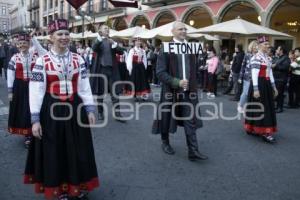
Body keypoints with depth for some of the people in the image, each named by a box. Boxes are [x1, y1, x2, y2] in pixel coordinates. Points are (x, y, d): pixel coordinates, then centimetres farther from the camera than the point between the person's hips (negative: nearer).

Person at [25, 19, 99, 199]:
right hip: (51, 111, -2)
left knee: (78, 150, 12)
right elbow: (36, 91, -8)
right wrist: (35, 119, -12)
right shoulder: (42, 61, -5)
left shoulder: (78, 59, 3)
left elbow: (85, 87, 5)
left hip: (75, 108, 3)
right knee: (55, 151, 8)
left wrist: (90, 110, -1)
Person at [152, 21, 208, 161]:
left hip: (188, 91, 3)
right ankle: (165, 143, 35)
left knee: (191, 121, -1)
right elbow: (160, 72, -14)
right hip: (171, 90, -3)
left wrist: (192, 84, 11)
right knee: (167, 119, 12)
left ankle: (193, 151, 3)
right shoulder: (165, 49, -8)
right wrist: (177, 82, -22)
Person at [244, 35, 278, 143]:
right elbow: (254, 74, -18)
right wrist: (255, 89, -22)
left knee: (268, 107, 13)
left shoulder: (268, 58, 14)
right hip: (259, 84, -9)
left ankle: (254, 129, 23)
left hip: (267, 84, 10)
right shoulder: (256, 58, -13)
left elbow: (270, 73, 19)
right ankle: (264, 132, 2)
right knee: (259, 107, -3)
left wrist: (274, 86, 18)